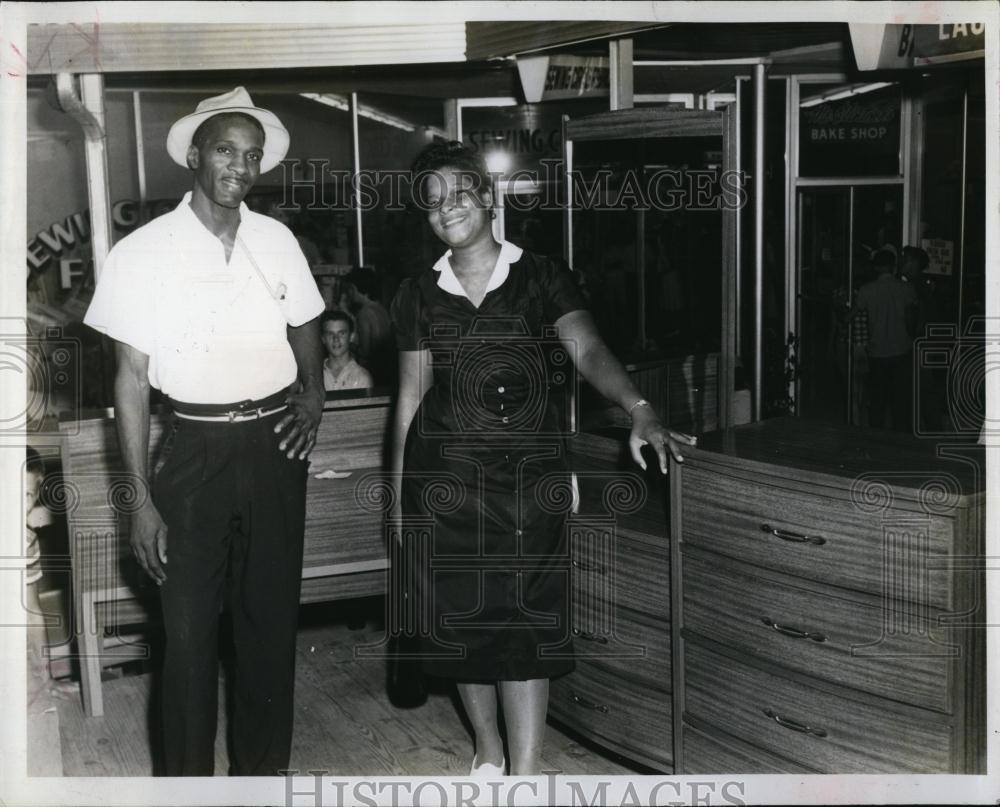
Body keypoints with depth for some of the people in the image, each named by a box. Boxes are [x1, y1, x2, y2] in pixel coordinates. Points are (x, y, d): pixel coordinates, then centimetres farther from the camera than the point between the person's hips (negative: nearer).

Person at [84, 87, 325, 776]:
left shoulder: (277, 240, 2)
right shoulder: (143, 252, -7)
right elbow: (132, 380, -5)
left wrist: (313, 394, -1)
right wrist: (141, 498, -8)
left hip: (275, 447, 3)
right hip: (197, 452, -3)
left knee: (271, 620, 13)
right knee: (190, 629, 3)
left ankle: (264, 770, 30)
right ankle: (188, 779, 22)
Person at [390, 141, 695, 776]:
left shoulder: (543, 277, -1)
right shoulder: (419, 296, 8)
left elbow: (588, 349, -14)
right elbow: (412, 393, 11)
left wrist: (641, 411, -32)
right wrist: (397, 489, 11)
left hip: (529, 470, -3)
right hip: (444, 473, 3)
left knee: (526, 622, -5)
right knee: (461, 619, 9)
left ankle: (524, 777, 1)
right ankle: (488, 749, 30)